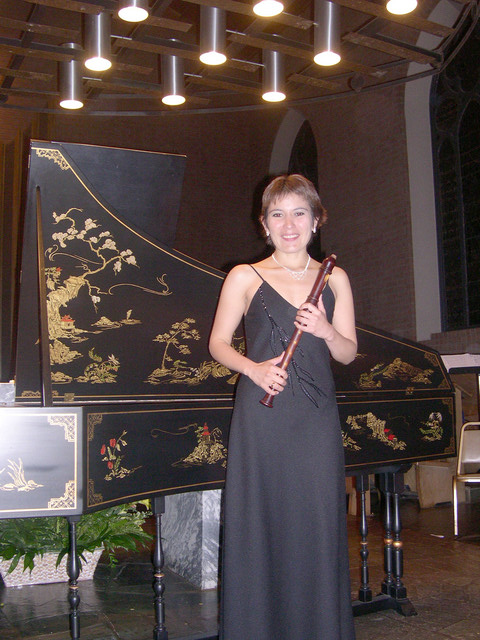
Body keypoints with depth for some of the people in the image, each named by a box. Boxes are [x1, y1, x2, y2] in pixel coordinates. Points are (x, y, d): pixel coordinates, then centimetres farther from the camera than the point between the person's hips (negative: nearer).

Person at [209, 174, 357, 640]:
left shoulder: (334, 279, 11)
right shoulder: (244, 278, 5)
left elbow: (348, 353, 10)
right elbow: (218, 344, 5)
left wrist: (325, 329, -11)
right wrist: (253, 368, -13)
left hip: (316, 419, 2)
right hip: (260, 419, -2)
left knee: (317, 528, 2)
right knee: (258, 526, 0)